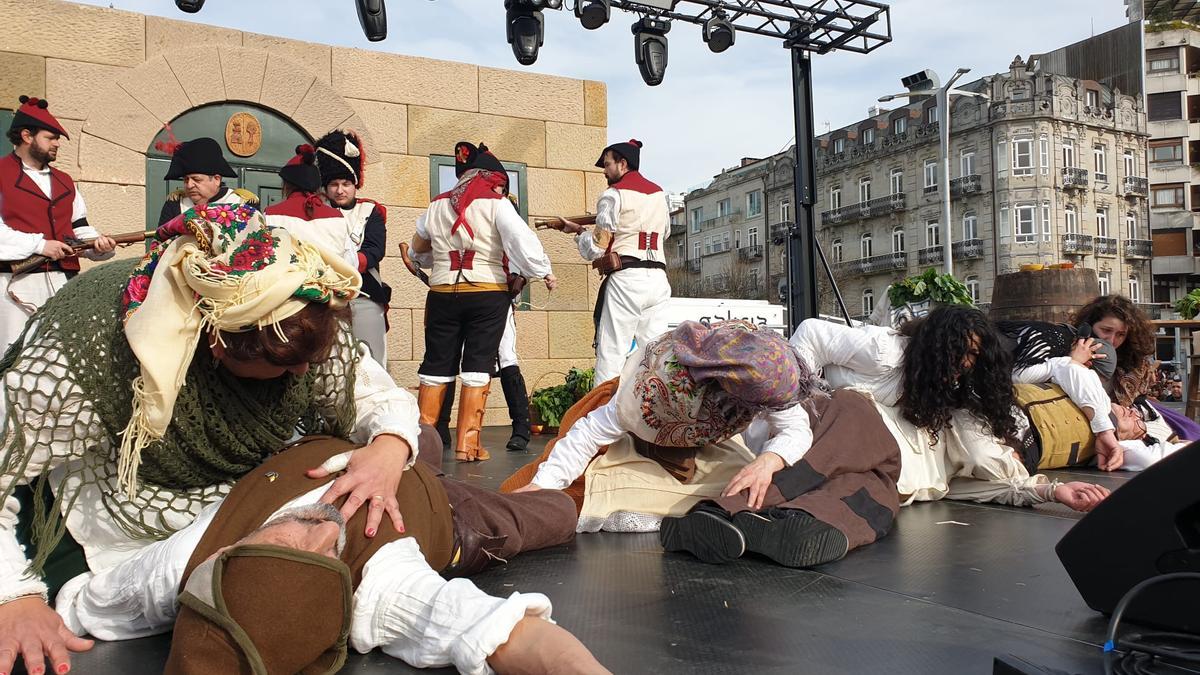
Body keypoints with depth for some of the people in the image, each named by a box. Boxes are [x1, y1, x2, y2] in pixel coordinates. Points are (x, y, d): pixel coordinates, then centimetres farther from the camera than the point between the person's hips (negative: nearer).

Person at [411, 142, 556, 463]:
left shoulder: (437, 207, 10)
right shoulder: (496, 205, -5)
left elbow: (418, 246, 23)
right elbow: (522, 239, -17)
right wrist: (545, 271, -6)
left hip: (442, 292, 4)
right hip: (487, 294, -4)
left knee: (436, 364, 12)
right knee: (477, 366, 2)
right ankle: (467, 443, -1)